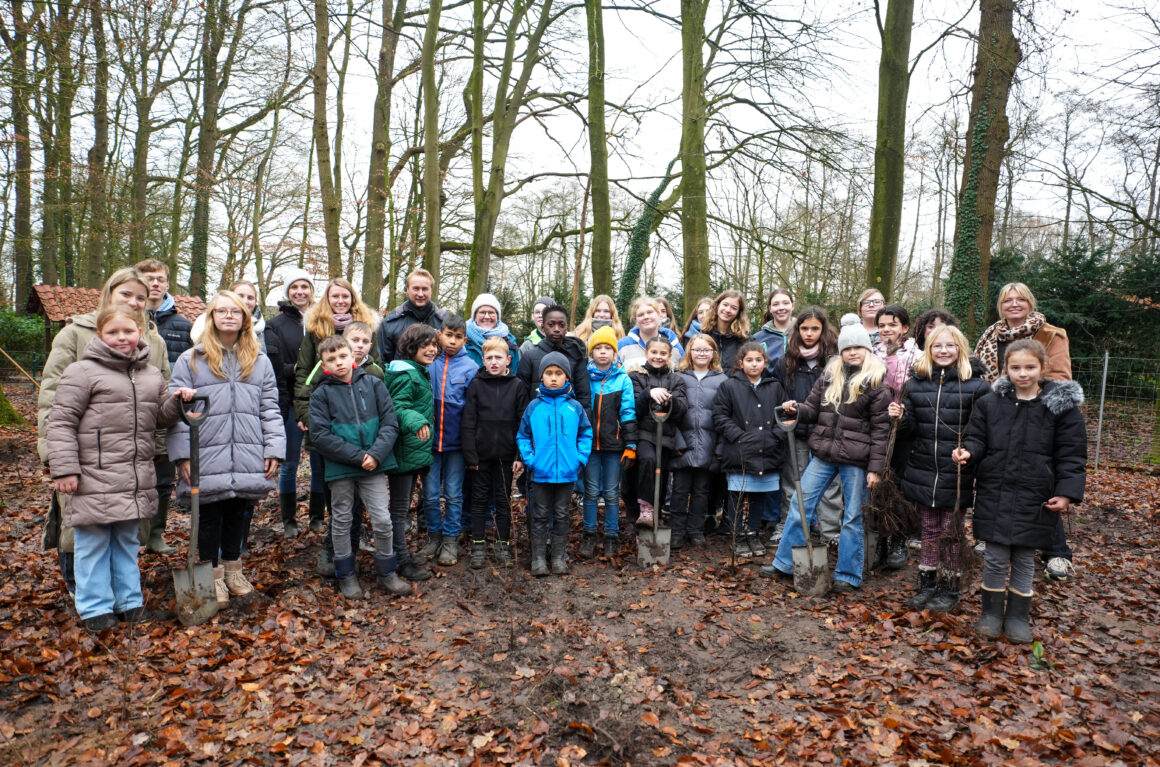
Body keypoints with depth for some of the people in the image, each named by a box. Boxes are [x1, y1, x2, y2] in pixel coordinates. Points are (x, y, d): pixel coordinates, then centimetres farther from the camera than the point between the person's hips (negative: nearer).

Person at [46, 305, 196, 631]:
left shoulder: (152, 375, 10)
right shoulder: (82, 372, -8)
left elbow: (159, 418, 21)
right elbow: (61, 423, -8)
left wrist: (177, 402, 0)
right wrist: (64, 469, -13)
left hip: (136, 480, 5)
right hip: (94, 479, -5)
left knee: (127, 541, 17)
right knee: (93, 543, 5)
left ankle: (129, 600, 29)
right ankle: (95, 607, 19)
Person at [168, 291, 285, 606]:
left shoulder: (259, 361, 11)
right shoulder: (190, 360, 3)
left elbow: (270, 409, 9)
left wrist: (274, 449, 1)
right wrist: (182, 455, -8)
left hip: (247, 459, 2)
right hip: (207, 460, -2)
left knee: (237, 513, 14)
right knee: (209, 516, 7)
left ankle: (233, 568, 31)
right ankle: (213, 573, 23)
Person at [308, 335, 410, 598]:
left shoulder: (372, 383, 1)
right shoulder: (321, 394, -3)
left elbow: (390, 421, -2)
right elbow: (320, 435, -11)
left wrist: (376, 453, -15)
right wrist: (357, 456, -17)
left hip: (373, 466, 1)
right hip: (339, 467, -1)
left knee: (383, 520, 3)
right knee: (341, 521, 12)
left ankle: (386, 572, 22)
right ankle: (346, 575, 29)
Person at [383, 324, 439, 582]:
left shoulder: (419, 373, 13)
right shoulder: (405, 375, -17)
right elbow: (396, 408, -26)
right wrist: (416, 421, -41)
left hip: (415, 451, 10)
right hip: (404, 451, -10)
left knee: (404, 506, 19)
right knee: (400, 508, 2)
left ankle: (402, 553, 32)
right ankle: (402, 561, 10)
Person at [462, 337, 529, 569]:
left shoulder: (517, 386, 0)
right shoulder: (476, 384, 0)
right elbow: (468, 422, -2)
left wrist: (521, 455, -7)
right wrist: (470, 455, -7)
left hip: (506, 454, 0)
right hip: (481, 454, 0)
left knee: (503, 500, 10)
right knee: (479, 499, 9)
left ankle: (503, 545, 21)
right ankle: (478, 545, 19)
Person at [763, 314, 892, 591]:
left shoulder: (875, 383, -6)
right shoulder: (829, 375, 8)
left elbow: (880, 428, -7)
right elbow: (814, 409, 13)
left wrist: (876, 467, -11)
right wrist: (797, 409, -10)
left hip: (855, 459, -4)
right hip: (823, 454, 5)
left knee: (852, 516, 6)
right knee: (800, 505, 5)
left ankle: (848, 575, 20)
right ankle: (784, 563, 17)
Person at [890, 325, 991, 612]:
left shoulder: (976, 386, -5)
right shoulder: (917, 384, 6)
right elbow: (911, 428, 8)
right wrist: (901, 417, -13)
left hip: (957, 474, -3)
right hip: (923, 472, 3)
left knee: (950, 531, 7)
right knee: (929, 529, 13)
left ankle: (950, 588, 22)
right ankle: (927, 583, 25)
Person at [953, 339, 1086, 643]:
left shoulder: (1063, 406, -3)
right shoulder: (990, 403, 1)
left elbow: (1071, 455, -2)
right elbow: (977, 439, 7)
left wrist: (1066, 493, -9)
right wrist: (968, 451, -15)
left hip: (1035, 499, -1)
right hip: (994, 495, 1)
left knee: (1024, 559, 11)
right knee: (995, 558, 7)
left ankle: (1017, 616, 27)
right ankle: (992, 612, 24)